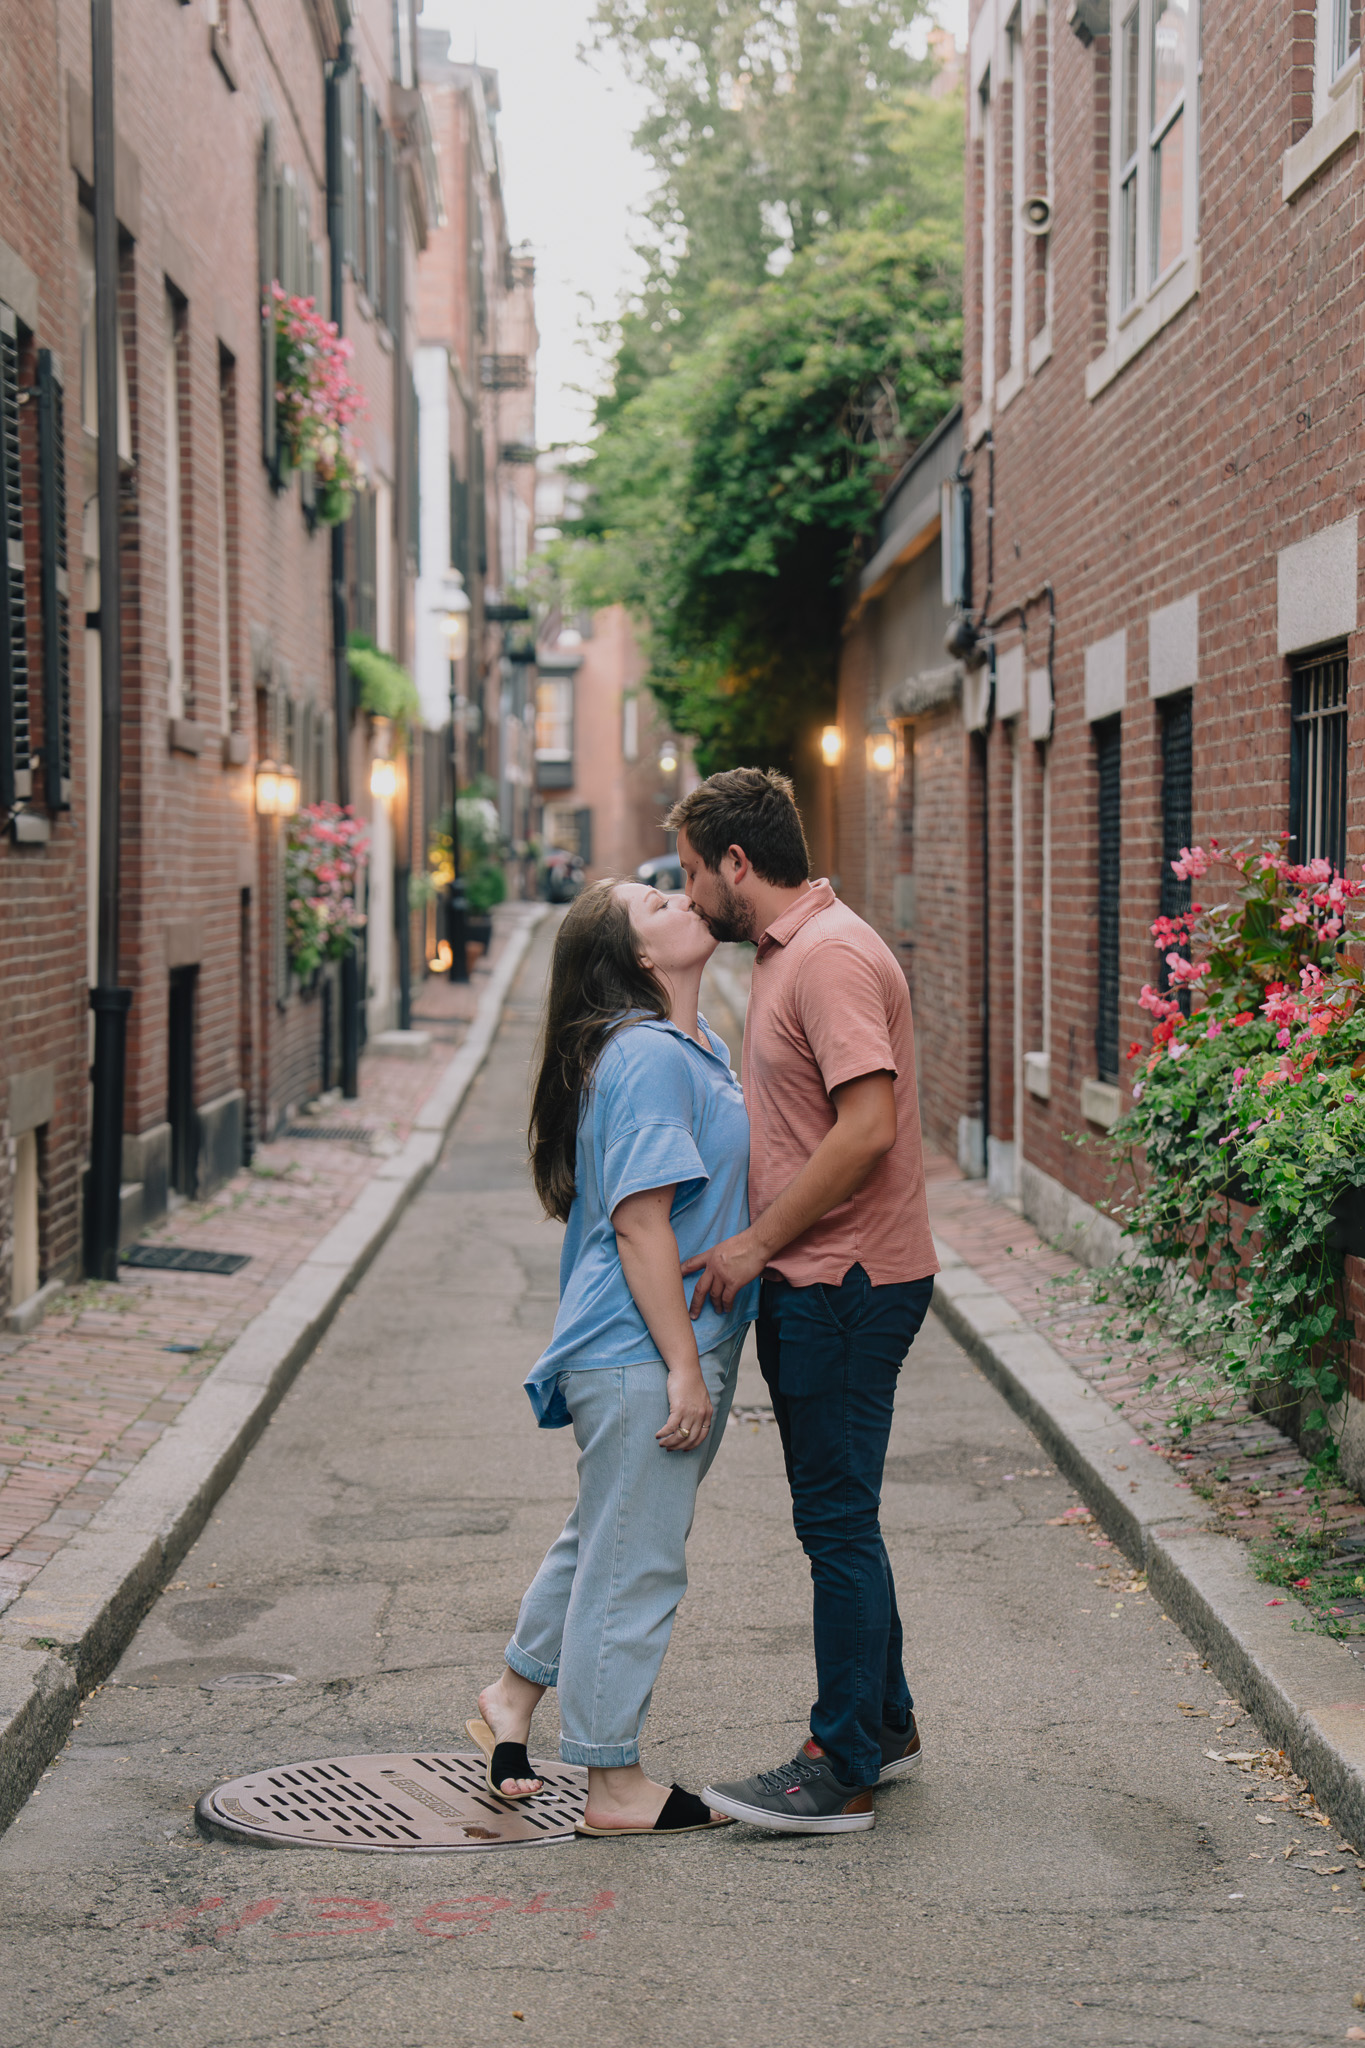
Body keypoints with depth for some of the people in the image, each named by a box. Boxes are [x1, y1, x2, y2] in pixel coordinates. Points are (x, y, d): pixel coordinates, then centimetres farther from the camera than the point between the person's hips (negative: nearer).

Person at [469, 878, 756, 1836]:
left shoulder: (698, 1041, 13)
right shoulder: (645, 1056, -19)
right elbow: (640, 1224, -23)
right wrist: (682, 1366, -22)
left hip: (685, 1348, 10)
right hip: (645, 1359, -10)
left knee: (608, 1540, 23)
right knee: (634, 1562, 1)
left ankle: (515, 1693, 40)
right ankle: (618, 1787, 12)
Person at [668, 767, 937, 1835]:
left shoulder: (831, 956, -18)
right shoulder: (787, 951, 16)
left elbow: (867, 1127, -26)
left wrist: (756, 1244, -19)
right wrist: (759, 1249, 16)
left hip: (847, 1285, -10)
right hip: (812, 1280, 10)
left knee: (837, 1519, -4)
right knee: (836, 1514, 18)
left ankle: (845, 1770, 4)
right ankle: (884, 1725, 30)